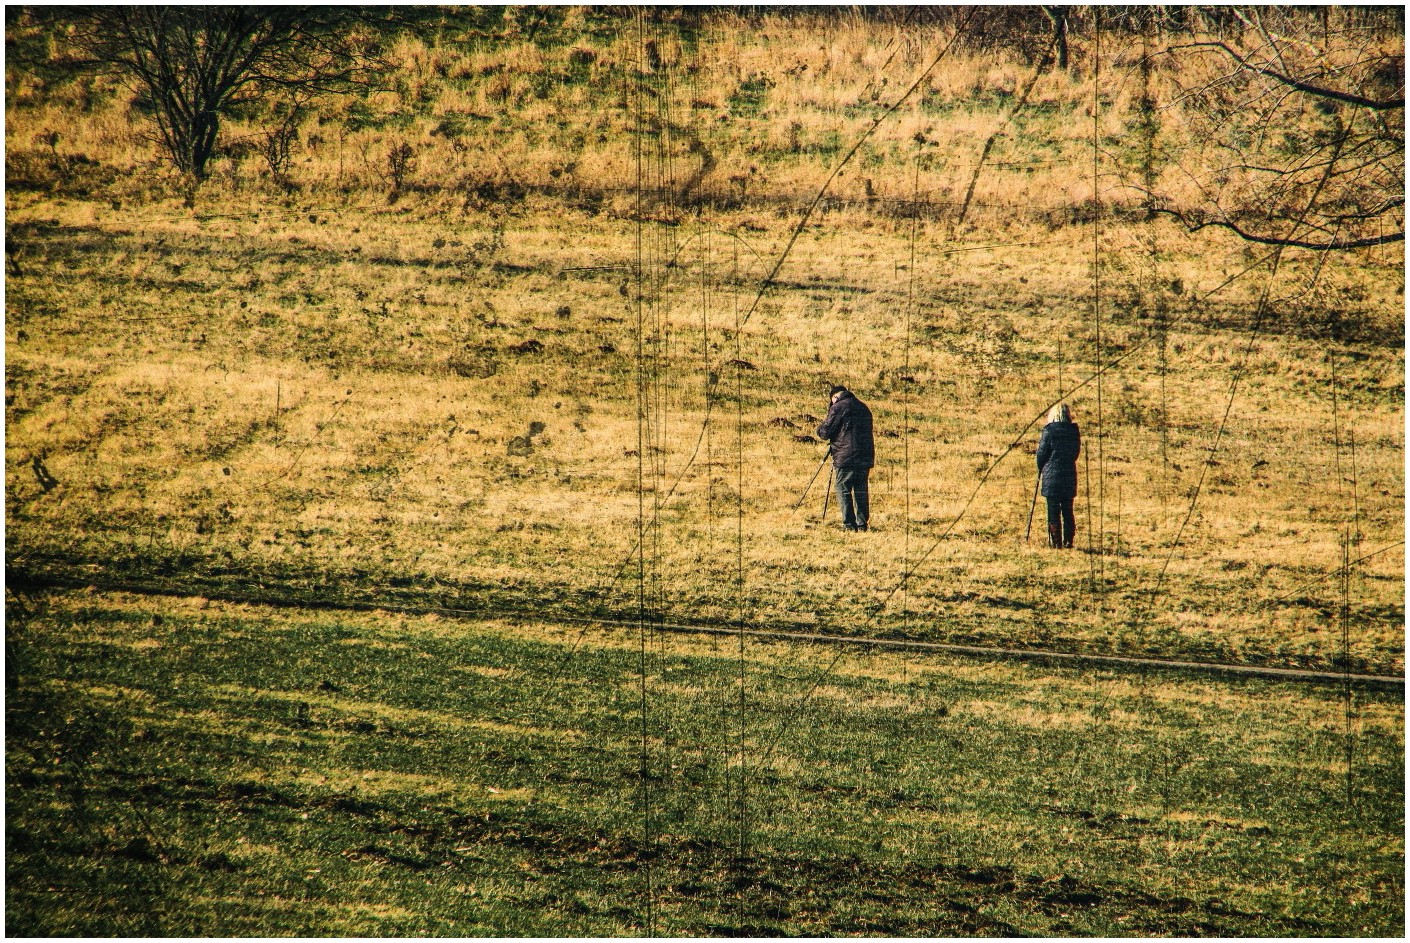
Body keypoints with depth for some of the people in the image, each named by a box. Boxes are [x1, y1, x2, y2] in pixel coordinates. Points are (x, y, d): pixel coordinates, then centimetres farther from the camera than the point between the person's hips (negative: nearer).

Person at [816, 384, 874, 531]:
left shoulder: (838, 408, -4)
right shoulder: (864, 408, 17)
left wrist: (820, 429, 16)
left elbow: (825, 433, -6)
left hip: (846, 458, -6)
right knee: (861, 491, 10)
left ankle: (849, 524, -6)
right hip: (865, 458, 6)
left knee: (843, 490, -1)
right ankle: (862, 523, 8)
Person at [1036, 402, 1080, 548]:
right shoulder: (1074, 431, 3)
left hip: (1052, 473, -4)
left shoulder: (1049, 430, -10)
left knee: (1053, 511, 0)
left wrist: (1040, 469, 12)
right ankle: (1068, 541, 9)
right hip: (1070, 475, 4)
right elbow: (1076, 452, 11)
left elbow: (1042, 453, -5)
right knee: (1067, 510, 10)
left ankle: (1056, 542, -2)